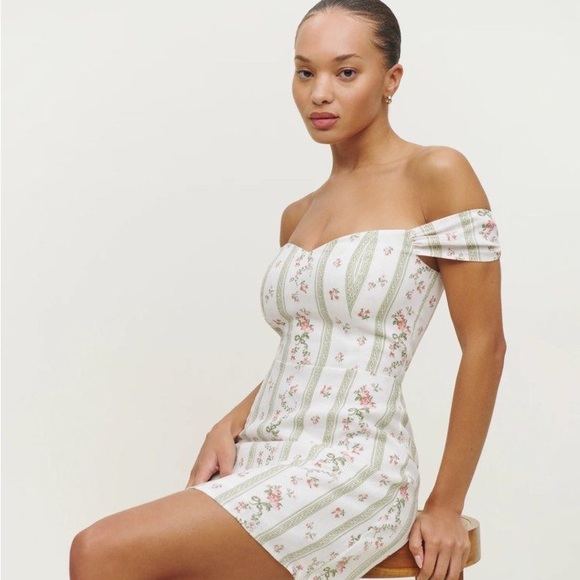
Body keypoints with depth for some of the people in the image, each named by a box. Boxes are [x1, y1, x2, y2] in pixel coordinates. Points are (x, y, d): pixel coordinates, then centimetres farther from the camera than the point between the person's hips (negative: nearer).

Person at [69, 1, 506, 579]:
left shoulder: (436, 176, -5)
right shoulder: (297, 217, 15)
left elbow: (485, 346, -7)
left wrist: (446, 505, -6)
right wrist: (230, 427, 5)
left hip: (353, 469, -6)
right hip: (264, 464, 7)